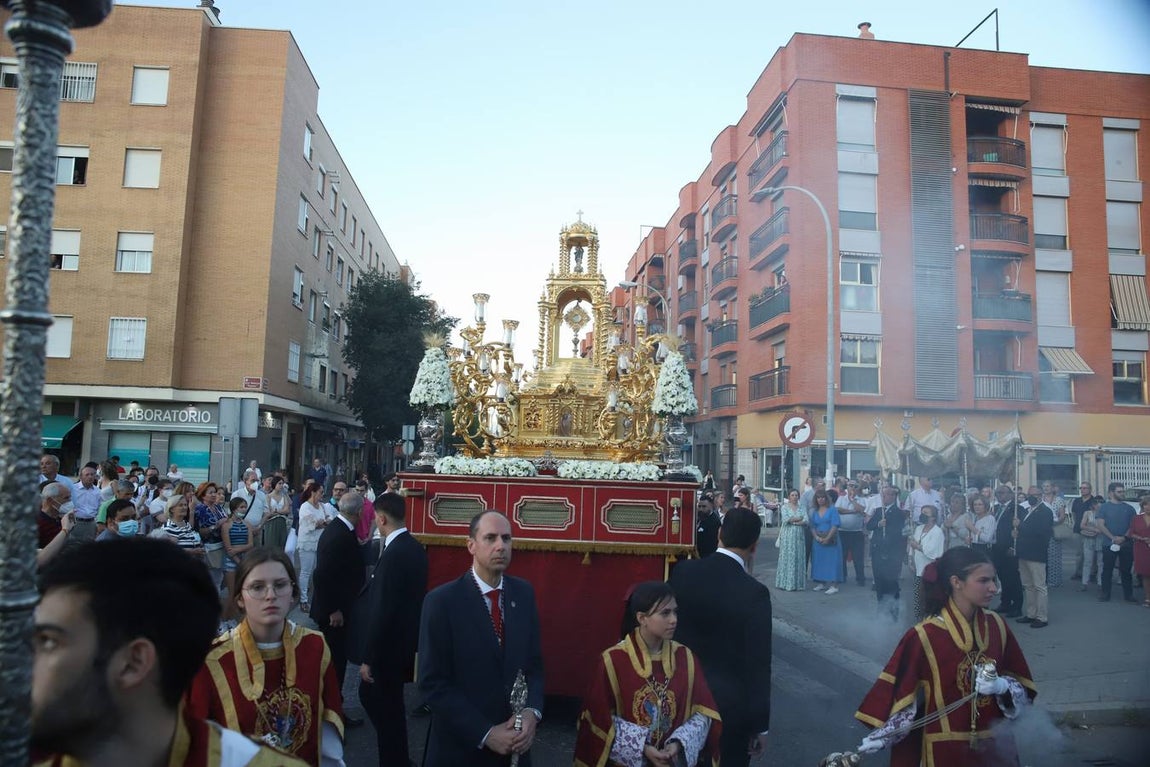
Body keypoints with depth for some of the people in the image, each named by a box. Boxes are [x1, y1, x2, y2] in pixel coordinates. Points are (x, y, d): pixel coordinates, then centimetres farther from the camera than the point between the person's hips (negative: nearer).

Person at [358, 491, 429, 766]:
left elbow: (382, 610, -24)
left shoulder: (394, 554, -25)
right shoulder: (414, 547, 3)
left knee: (386, 708, 7)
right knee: (370, 695, 23)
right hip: (404, 640, 9)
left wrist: (368, 658, -17)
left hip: (389, 646, -9)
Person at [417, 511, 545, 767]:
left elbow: (534, 662, 4)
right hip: (461, 746, -4)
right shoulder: (442, 601, -15)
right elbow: (433, 683, -15)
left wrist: (532, 711, -13)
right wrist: (485, 734, -18)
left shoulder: (524, 593, -1)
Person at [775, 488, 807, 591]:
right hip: (787, 536, -3)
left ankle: (797, 583, 8)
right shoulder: (784, 507, 3)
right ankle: (786, 583, 2)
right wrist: (799, 518, -6)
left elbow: (806, 521, -2)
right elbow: (785, 519, -13)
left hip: (799, 536, 3)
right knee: (787, 558, -3)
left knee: (799, 558, 2)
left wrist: (793, 521, -15)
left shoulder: (801, 508, 11)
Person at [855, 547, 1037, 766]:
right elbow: (900, 692, -12)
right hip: (946, 748, -4)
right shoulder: (924, 636, -19)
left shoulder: (997, 626, -4)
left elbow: (1021, 685, 5)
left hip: (996, 744, 4)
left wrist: (1001, 686, -15)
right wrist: (883, 735, -18)